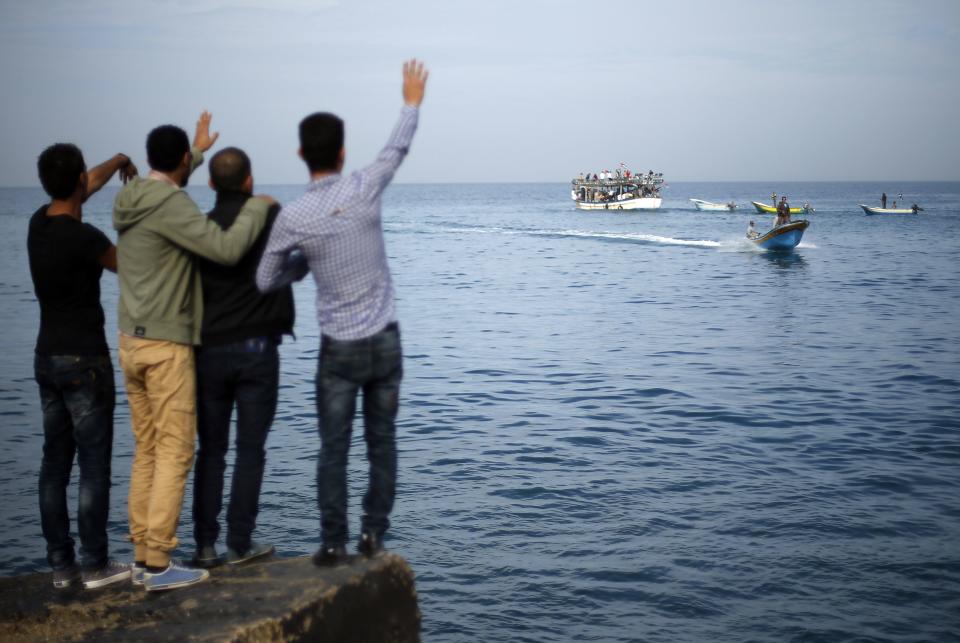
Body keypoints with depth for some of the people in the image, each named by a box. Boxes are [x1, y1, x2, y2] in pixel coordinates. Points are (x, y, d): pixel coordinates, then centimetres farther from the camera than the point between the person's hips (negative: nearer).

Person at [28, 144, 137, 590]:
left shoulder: (38, 224, 5)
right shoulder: (83, 237, -19)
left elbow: (87, 187, 22)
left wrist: (119, 161, 38)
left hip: (47, 357, 8)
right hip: (84, 360, -8)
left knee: (55, 462, 10)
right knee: (94, 465, -2)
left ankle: (61, 564, 15)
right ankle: (95, 565, 3)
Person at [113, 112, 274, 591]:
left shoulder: (131, 201, 10)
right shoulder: (171, 205, -17)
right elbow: (227, 248, -24)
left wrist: (198, 152, 47)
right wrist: (257, 207, -7)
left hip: (132, 341, 9)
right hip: (165, 345, -9)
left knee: (146, 451, 12)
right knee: (175, 452, -5)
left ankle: (142, 556, 14)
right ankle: (158, 564, -6)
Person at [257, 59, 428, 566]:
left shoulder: (292, 218, -11)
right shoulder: (364, 190, -9)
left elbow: (265, 282, 1)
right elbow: (396, 150, 10)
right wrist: (412, 102, 26)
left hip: (339, 348, -1)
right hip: (385, 340, 2)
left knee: (333, 450, 7)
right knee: (382, 442, 12)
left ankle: (333, 542, 8)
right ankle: (373, 532, 14)